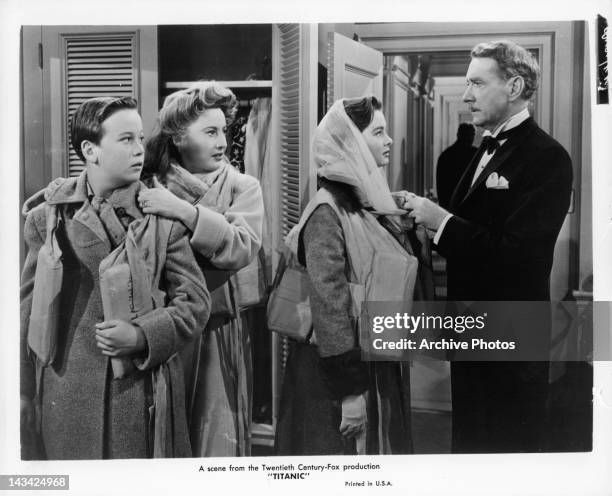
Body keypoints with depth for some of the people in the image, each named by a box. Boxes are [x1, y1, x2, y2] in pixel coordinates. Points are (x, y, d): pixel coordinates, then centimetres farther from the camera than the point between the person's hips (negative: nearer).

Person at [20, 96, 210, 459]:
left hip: (146, 387, 0)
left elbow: (195, 299, 0)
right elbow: (30, 306, 3)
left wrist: (142, 335, -15)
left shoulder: (163, 216, -1)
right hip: (70, 394, 0)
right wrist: (24, 391, 4)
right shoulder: (50, 216, 0)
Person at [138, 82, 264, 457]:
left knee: (217, 438, 6)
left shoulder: (242, 187, 0)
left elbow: (244, 247, -18)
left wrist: (185, 212, -23)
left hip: (217, 337, -1)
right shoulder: (149, 186, 2)